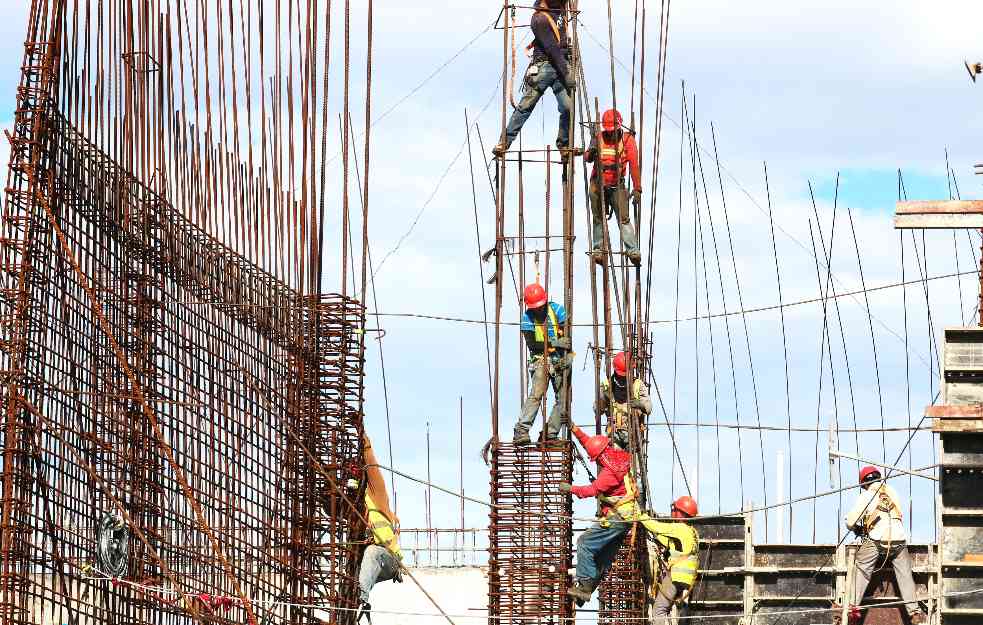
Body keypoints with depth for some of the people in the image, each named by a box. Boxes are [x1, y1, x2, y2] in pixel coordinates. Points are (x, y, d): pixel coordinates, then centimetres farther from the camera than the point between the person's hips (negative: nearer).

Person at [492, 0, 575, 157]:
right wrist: (567, 74, -20)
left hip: (562, 66, 6)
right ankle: (505, 142, -4)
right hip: (544, 66, -6)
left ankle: (564, 144, 9)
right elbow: (552, 50, -18)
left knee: (568, 107, -4)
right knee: (526, 107, -6)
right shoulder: (540, 18, -13)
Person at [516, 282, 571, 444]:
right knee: (536, 394, -20)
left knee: (562, 398, -2)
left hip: (560, 360, 3)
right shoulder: (527, 318, -6)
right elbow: (531, 344, -13)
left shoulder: (556, 309, -3)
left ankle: (550, 433, 2)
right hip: (541, 359, -3)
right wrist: (554, 343, -25)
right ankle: (521, 431, -27)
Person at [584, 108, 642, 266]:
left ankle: (633, 251, -16)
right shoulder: (598, 139, 0)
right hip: (598, 185, 2)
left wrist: (637, 189, -20)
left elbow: (634, 165, -12)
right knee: (598, 219, 6)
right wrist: (591, 153, -35)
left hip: (617, 186, -2)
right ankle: (598, 250, 13)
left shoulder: (627, 139, -6)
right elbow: (587, 158, -9)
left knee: (624, 218, -11)